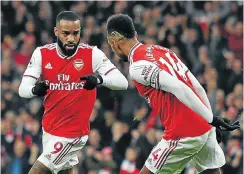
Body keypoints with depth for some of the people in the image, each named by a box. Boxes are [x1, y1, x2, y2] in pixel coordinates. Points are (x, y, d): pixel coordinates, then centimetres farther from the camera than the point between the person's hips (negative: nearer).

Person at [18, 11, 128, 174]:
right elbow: (23, 89, -10)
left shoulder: (92, 54, -14)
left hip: (72, 134, -5)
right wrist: (35, 89, -34)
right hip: (49, 129, 5)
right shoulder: (42, 54, -5)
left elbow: (122, 82, -21)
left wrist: (99, 79, -42)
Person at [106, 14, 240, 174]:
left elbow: (178, 88, -20)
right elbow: (197, 87, 14)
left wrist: (212, 119, -19)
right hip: (206, 129, 8)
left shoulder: (137, 67, -11)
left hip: (184, 134, -8)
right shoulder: (162, 50, 14)